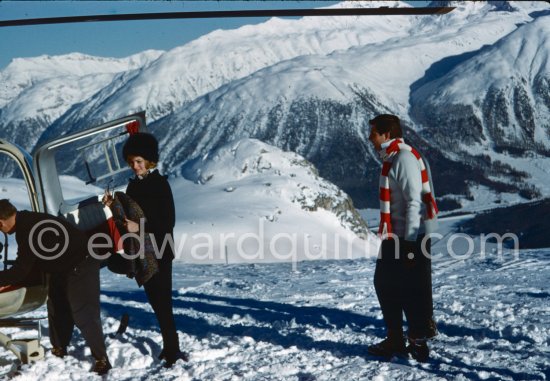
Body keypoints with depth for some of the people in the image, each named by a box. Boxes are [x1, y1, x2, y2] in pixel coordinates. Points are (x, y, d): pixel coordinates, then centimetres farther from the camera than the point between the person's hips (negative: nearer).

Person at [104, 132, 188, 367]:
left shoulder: (159, 184, -11)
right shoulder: (134, 184, 10)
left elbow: (168, 222, -15)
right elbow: (130, 214, 16)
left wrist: (140, 227, -24)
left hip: (159, 252, -7)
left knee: (162, 301, -9)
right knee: (156, 300, 10)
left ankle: (171, 350, -5)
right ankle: (171, 347, 18)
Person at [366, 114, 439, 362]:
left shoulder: (404, 158, -15)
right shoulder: (392, 158, 16)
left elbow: (414, 201, -20)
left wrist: (410, 241, -22)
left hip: (411, 237, -10)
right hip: (395, 236, 10)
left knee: (411, 291, -5)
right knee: (385, 284, 13)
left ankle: (419, 342, 2)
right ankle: (395, 339, 21)